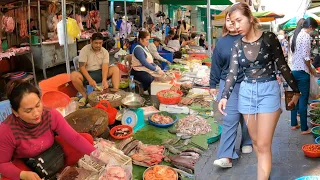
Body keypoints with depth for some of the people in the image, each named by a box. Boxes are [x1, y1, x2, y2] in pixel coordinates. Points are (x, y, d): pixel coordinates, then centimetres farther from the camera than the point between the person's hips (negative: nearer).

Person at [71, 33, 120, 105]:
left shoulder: (105, 51, -2)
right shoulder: (84, 50, -9)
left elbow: (105, 67, -13)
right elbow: (82, 67, -15)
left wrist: (104, 80, -32)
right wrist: (90, 80, -29)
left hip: (100, 73, 2)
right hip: (87, 74, -2)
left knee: (115, 69, -21)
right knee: (74, 75, -33)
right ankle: (85, 96, -12)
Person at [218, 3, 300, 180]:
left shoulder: (269, 38, -6)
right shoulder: (237, 45, 3)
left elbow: (282, 65, -1)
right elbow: (233, 72, -2)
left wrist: (296, 90, 3)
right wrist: (225, 96, -16)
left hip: (268, 91, -4)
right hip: (247, 92, 4)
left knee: (263, 145, -6)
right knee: (255, 140, 13)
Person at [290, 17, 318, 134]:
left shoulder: (296, 35, 13)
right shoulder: (306, 36, -13)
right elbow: (305, 57, -17)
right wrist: (311, 69, -5)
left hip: (294, 70, 8)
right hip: (302, 72, -8)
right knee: (303, 100, -2)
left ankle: (294, 124, 22)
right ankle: (304, 128, 5)